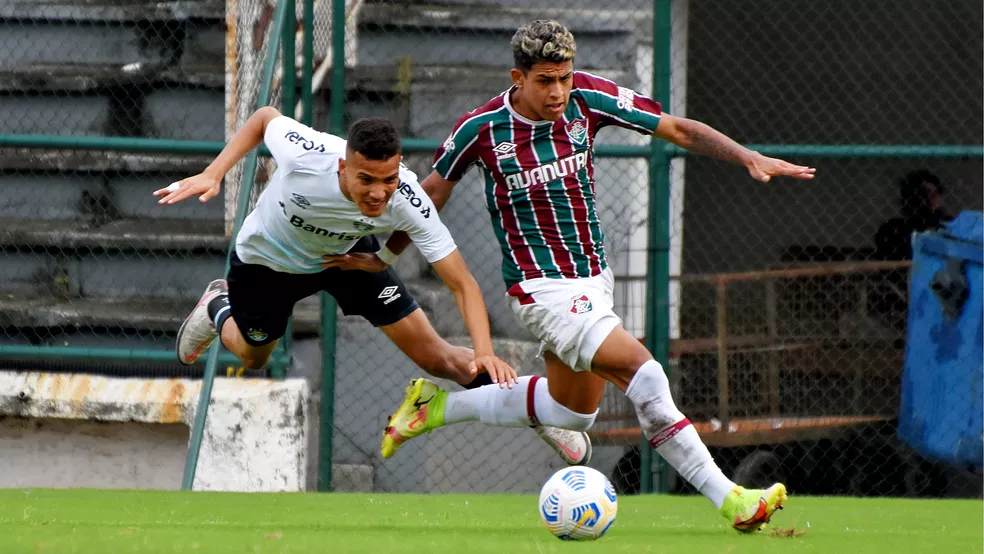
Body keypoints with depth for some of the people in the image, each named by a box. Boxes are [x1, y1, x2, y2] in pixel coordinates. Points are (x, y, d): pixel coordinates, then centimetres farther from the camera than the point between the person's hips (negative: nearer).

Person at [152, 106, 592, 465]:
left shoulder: (408, 201, -39)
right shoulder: (305, 155, -43)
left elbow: (462, 284, -36)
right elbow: (265, 118, -18)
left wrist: (483, 353, -51)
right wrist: (212, 175, -25)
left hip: (347, 254, 0)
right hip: (266, 261, 0)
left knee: (434, 357, -8)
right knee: (253, 358, 24)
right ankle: (219, 308, 57)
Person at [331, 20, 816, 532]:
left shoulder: (586, 98, -7)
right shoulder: (481, 129, -14)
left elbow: (680, 130, -4)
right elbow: (432, 192, 4)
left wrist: (749, 158, -16)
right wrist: (383, 255, 12)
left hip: (593, 277, 7)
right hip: (543, 287, -7)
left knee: (572, 409, 23)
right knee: (643, 375, -21)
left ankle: (436, 407, 35)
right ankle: (729, 500, -20)